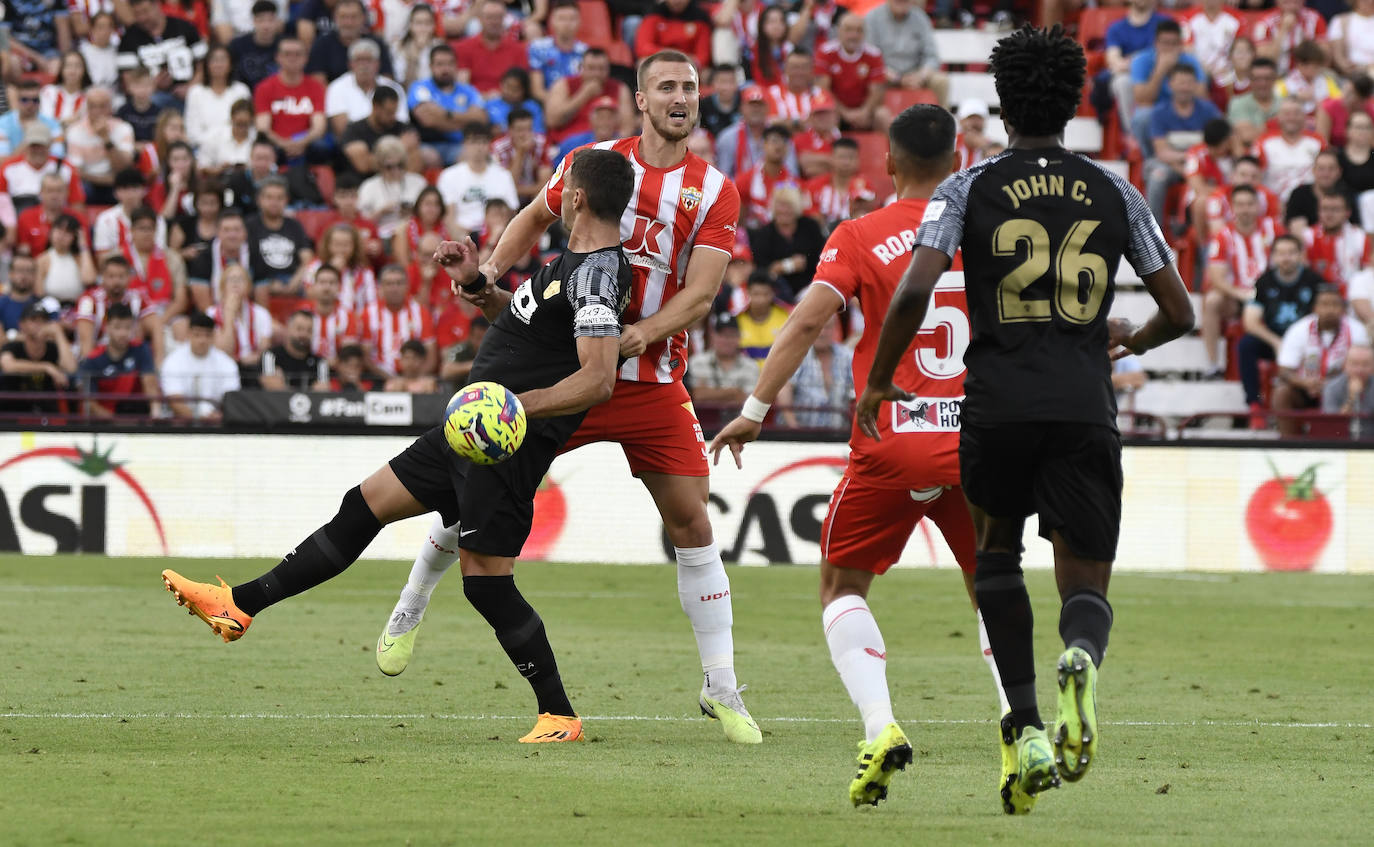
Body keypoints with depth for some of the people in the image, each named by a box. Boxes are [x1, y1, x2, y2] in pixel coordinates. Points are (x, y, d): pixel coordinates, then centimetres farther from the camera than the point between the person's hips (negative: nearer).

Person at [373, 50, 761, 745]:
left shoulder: (714, 192, -2)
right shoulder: (594, 162, 2)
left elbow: (700, 295, -9)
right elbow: (536, 218, 19)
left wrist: (641, 334, -25)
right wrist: (491, 273, 4)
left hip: (652, 383, 0)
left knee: (691, 523, -6)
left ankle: (721, 689, 2)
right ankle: (409, 610, 27)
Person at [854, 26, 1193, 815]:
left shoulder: (969, 189, 5)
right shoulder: (1116, 194, 11)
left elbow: (915, 291, -8)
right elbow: (1180, 312, 13)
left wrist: (878, 381, 6)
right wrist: (1132, 338, 36)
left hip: (998, 402, 0)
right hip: (1086, 408, 0)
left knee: (998, 553, 24)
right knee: (1087, 583, 6)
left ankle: (1026, 728, 9)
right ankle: (1081, 659, -32)